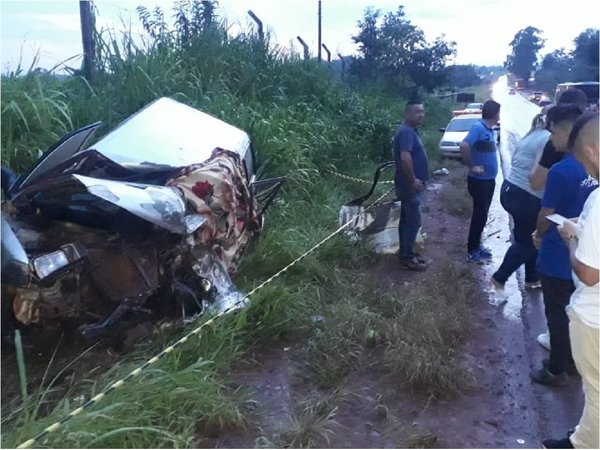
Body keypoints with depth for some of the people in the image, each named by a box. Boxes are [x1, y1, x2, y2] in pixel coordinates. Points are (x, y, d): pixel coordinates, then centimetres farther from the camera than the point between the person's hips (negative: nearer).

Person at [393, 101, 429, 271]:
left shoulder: (411, 131, 14)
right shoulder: (407, 132, -20)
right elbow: (405, 158, -33)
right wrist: (413, 180, -25)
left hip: (409, 185, 10)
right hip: (409, 185, -10)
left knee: (406, 220, 15)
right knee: (414, 221, -4)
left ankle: (405, 253, 24)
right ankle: (407, 258, 4)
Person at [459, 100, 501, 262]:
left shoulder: (489, 129, 9)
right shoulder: (479, 127, -18)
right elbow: (464, 146, -32)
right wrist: (471, 166, -23)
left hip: (489, 179, 9)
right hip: (479, 180, -8)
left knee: (482, 214, 15)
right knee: (480, 214, -2)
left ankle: (477, 246, 26)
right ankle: (472, 250, 9)